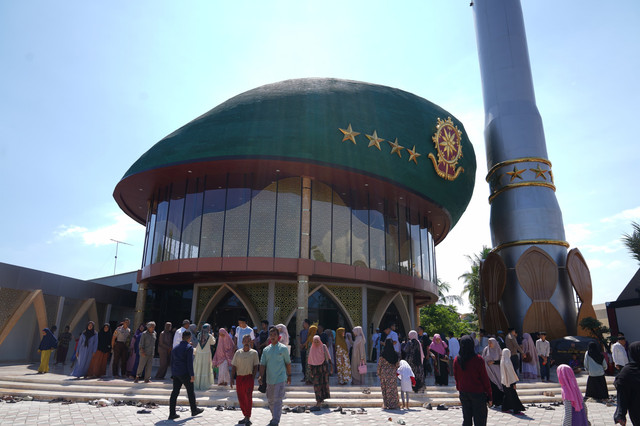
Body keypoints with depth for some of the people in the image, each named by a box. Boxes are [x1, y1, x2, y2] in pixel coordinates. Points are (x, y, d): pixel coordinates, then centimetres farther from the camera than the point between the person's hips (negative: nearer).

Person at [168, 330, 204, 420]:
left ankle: (172, 414, 6)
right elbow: (190, 362, -16)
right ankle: (194, 410, 19)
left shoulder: (175, 348, 13)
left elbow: (172, 362, 16)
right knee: (190, 392, 7)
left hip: (175, 373, 7)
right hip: (185, 373, -6)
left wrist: (173, 375, 20)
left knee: (175, 392, 7)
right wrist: (192, 375, -14)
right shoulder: (189, 347, -10)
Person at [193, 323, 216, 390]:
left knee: (198, 369, 12)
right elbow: (213, 342, 8)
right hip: (206, 354, -3)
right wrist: (213, 336, 22)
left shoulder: (199, 335, -2)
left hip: (198, 354, 3)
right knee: (205, 369, 6)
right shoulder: (209, 336, -8)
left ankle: (196, 384, 17)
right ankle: (204, 385, 8)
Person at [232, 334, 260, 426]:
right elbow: (234, 366, 7)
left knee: (248, 397, -9)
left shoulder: (254, 353, -1)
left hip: (248, 377, -3)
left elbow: (256, 366, 0)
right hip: (239, 377, 3)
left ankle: (248, 418, -6)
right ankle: (245, 416, 23)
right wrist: (232, 378, 1)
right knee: (240, 398, 9)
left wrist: (253, 377, -8)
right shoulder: (238, 352, 5)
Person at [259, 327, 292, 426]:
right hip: (269, 379, 5)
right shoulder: (266, 350, 6)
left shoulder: (283, 348, -4)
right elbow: (263, 364, 4)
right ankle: (274, 417, 35)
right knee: (270, 400, 15)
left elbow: (288, 363, 4)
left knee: (277, 400, -9)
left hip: (280, 378, -4)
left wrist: (289, 376, 8)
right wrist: (261, 376, -8)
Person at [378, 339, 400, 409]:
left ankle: (386, 405, 9)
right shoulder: (395, 354, -6)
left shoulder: (383, 355, -11)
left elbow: (379, 364, -7)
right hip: (393, 373, 2)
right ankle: (393, 404, 15)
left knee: (386, 389, 8)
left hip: (384, 372, -1)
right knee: (393, 388, 11)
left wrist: (379, 373, 5)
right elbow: (397, 365, 0)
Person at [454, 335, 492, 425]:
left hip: (463, 393, 4)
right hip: (478, 393, -4)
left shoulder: (456, 360, -3)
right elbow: (485, 378, -10)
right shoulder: (478, 359, -15)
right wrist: (489, 396, -2)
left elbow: (456, 377, 7)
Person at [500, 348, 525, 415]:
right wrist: (514, 383, -13)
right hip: (509, 381, -8)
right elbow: (511, 372, -18)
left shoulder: (502, 361, 5)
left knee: (507, 395, 17)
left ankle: (504, 408, 22)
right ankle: (516, 410, 2)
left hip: (504, 381, 8)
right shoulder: (507, 362, -20)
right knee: (513, 396, -1)